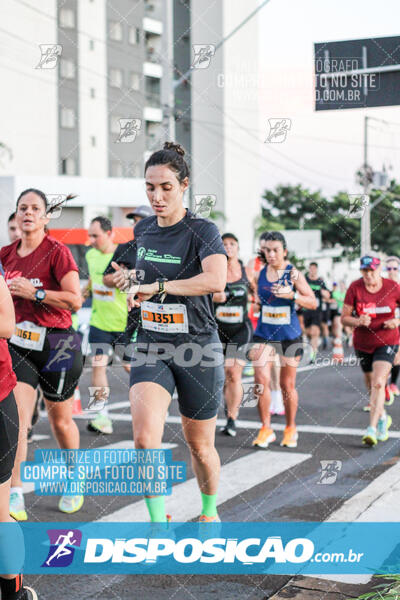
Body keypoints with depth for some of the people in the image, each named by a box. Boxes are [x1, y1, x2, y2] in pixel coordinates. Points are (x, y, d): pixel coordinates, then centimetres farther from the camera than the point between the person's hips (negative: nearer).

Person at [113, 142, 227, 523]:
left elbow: (216, 280, -34)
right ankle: (158, 524, -4)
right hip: (151, 348, 4)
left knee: (199, 446, 11)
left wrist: (157, 287, -36)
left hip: (197, 349, -4)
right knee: (145, 436, -19)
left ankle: (210, 510, 40)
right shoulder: (142, 230, 6)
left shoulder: (202, 230, -13)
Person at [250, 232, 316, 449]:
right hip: (263, 334, 2)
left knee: (288, 385, 7)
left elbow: (313, 303, -9)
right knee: (261, 380, -14)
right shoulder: (260, 273, 3)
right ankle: (266, 429, -1)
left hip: (289, 335, -2)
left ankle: (290, 429, 25)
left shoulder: (293, 274, -6)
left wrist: (292, 295, -23)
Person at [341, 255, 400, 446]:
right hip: (362, 344, 3)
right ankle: (383, 418, 41)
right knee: (371, 385, 15)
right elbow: (344, 317, -4)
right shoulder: (355, 288, -7)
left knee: (378, 383, -18)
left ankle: (372, 428, -19)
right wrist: (358, 321, -24)